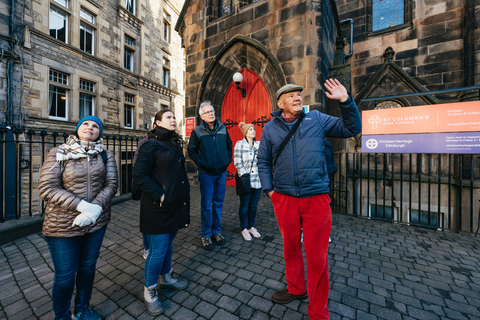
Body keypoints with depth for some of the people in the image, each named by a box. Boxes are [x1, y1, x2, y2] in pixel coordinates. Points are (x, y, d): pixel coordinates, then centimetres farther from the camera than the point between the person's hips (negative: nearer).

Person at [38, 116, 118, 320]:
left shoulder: (106, 156, -1)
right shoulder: (58, 154, -6)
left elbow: (112, 184, -7)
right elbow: (46, 189, -13)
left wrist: (96, 208, -22)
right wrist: (82, 205, -24)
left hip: (97, 223, 3)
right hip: (63, 226, -2)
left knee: (88, 267, 20)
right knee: (65, 275, 12)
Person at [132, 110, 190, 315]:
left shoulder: (175, 145, 12)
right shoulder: (151, 146, -11)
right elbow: (139, 175, -15)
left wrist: (185, 191, 8)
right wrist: (159, 195, -19)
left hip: (175, 205, 7)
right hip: (158, 208, -7)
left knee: (167, 245, 22)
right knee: (158, 250, 4)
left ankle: (167, 278, 43)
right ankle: (149, 291, 28)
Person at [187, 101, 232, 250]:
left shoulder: (222, 129, 6)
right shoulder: (197, 131, -4)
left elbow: (229, 146, 15)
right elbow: (191, 150, 1)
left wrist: (227, 160, 5)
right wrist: (201, 163, -9)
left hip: (222, 172, 4)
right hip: (206, 174, -3)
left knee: (218, 203, 13)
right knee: (206, 206, 4)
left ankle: (216, 231, 30)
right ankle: (205, 235, 21)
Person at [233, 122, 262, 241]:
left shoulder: (259, 144, 10)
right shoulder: (239, 144, -2)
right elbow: (237, 162, -8)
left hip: (257, 181, 4)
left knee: (253, 205, 14)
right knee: (244, 205, 8)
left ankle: (251, 227, 30)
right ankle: (244, 229, 24)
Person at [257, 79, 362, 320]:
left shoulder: (317, 119, 5)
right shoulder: (270, 128, 6)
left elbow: (352, 129, 6)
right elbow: (263, 161, 9)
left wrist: (345, 101, -6)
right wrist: (268, 189, 2)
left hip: (317, 198, -1)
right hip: (284, 199, 2)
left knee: (317, 257, 8)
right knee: (291, 249, 20)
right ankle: (296, 289, 48)